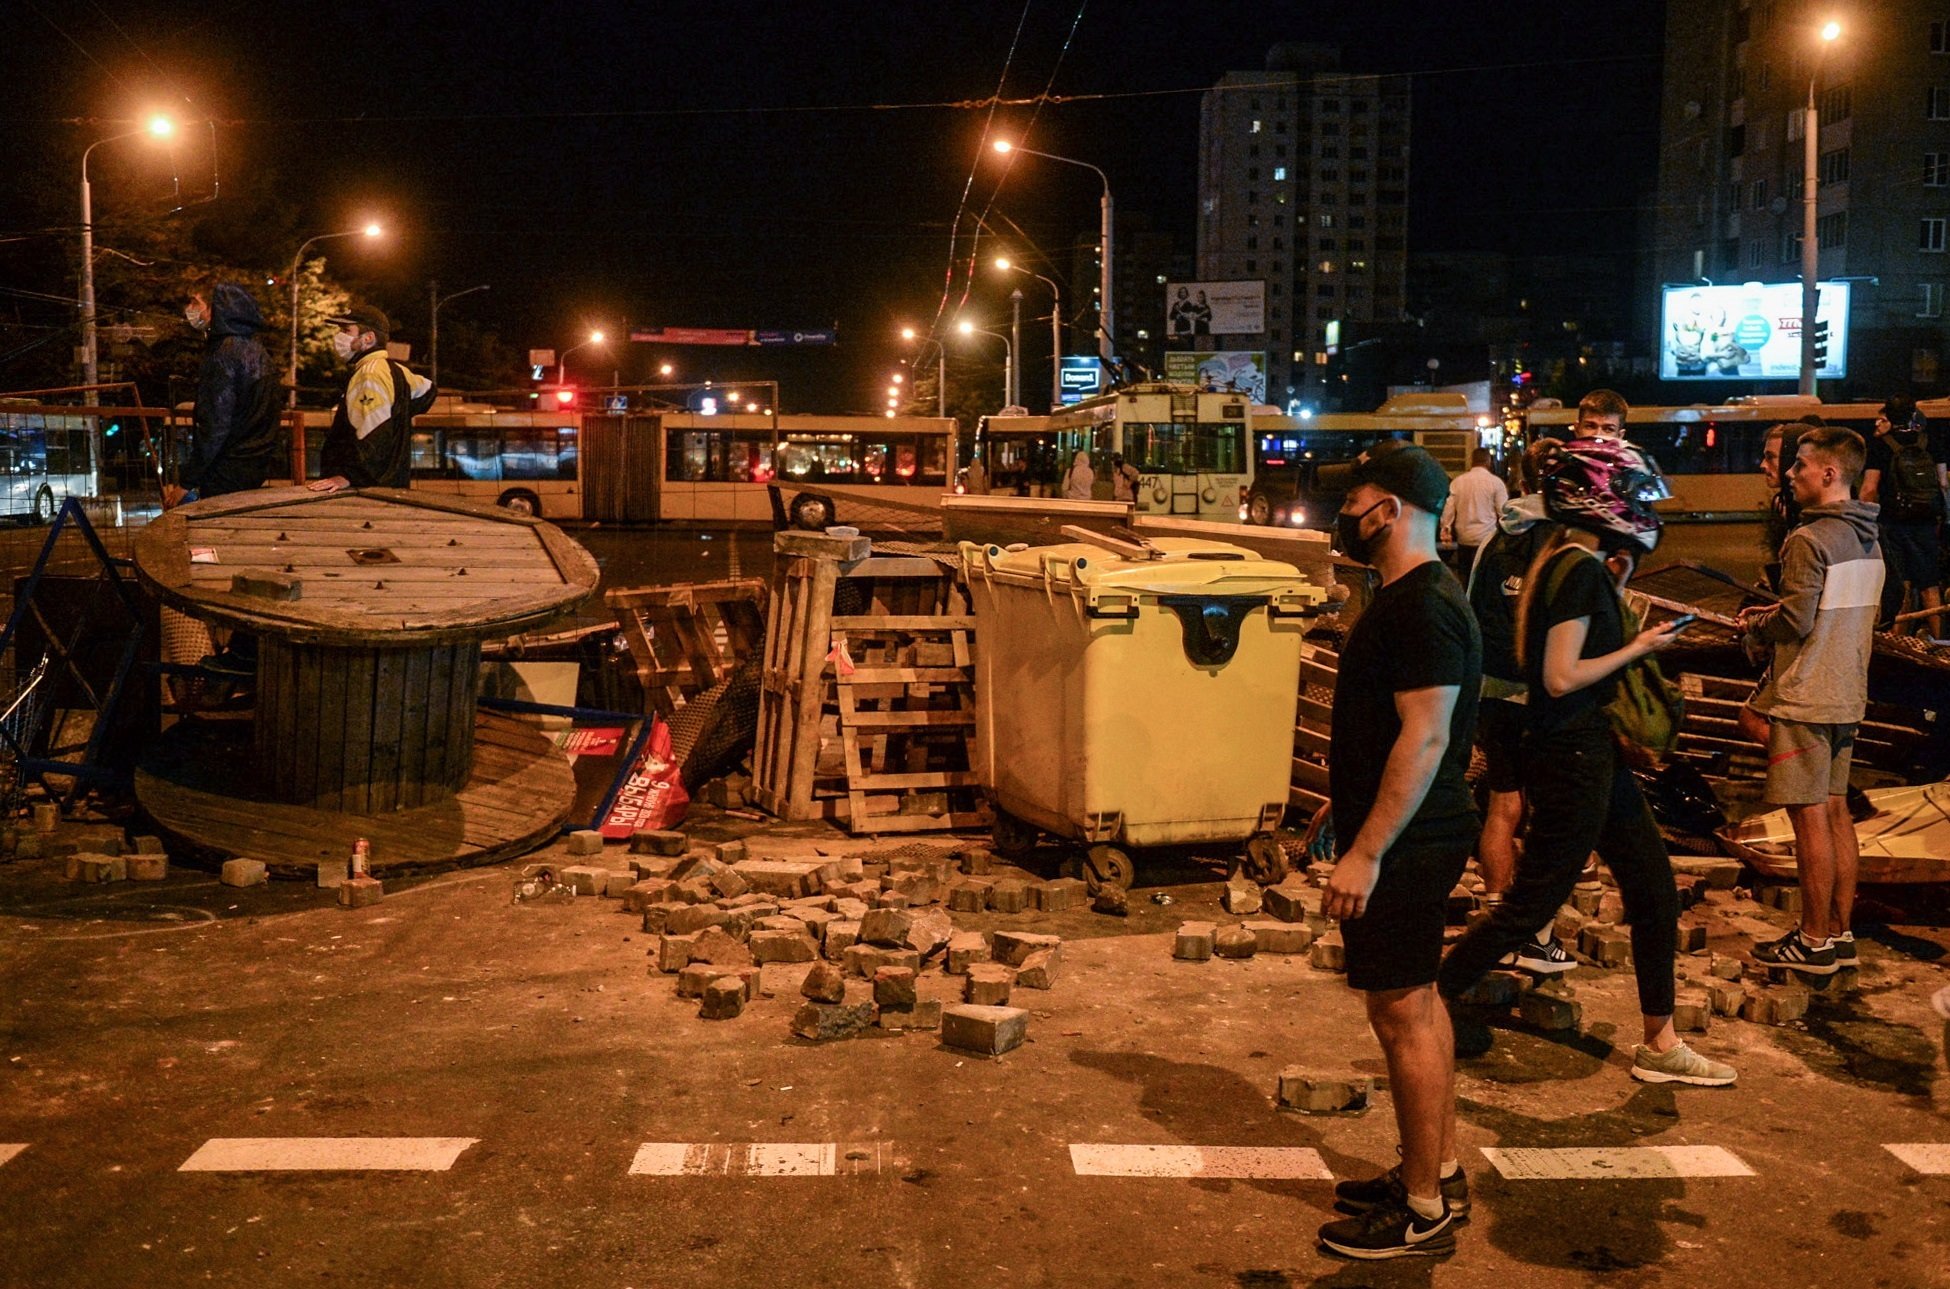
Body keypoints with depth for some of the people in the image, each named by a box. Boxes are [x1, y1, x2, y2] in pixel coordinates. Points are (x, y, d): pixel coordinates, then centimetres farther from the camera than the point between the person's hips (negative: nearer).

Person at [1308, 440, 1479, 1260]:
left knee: (1402, 1011, -3)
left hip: (1404, 844, -11)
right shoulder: (1406, 597, 13)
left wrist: (1366, 852, -26)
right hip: (1406, 834, 11)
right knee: (1415, 1002, 18)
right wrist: (1349, 800, 23)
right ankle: (1437, 1172, 30)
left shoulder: (1423, 609, -20)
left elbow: (1426, 738, -25)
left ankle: (1424, 1211, 9)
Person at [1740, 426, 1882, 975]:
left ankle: (1815, 942, 5)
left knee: (1810, 817, -2)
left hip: (1804, 699, -9)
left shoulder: (1810, 539, -18)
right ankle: (1840, 934, 21)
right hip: (1847, 696, 9)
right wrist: (1776, 614, 13)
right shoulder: (1868, 540, 10)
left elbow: (1796, 623, -20)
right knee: (1836, 811, 14)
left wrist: (1758, 629, -1)